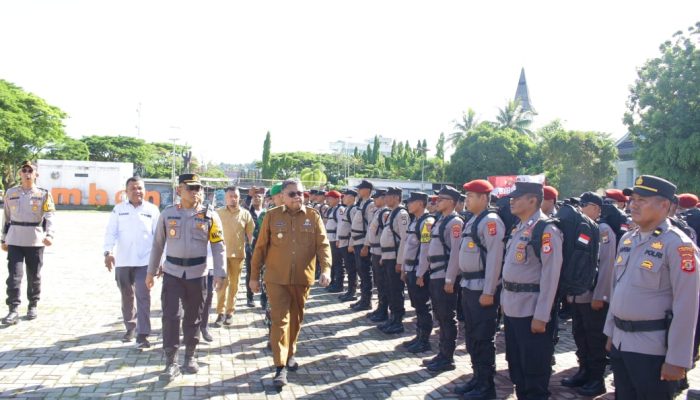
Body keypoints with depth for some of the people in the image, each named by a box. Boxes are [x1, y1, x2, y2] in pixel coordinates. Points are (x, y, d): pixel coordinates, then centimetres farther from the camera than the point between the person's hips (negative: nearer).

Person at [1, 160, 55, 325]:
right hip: (14, 241, 1)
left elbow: (49, 217, -11)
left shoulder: (43, 194, -1)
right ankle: (14, 310, -4)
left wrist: (49, 235, -27)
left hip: (35, 242, -1)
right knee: (14, 275, -6)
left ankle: (33, 306, 24)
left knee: (34, 276, 9)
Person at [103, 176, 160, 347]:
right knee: (127, 297, 16)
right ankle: (130, 327, 34)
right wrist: (108, 252, -18)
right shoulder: (118, 209, 3)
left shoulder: (152, 210, 1)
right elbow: (111, 232, -2)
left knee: (143, 297, -7)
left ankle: (142, 335, -4)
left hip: (145, 261, -2)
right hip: (122, 261, 2)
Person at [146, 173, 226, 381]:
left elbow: (218, 246, -2)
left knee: (193, 317, 10)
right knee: (170, 316, -4)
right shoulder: (167, 214, 1)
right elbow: (158, 244, 8)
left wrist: (220, 273, -9)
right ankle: (171, 362, 4)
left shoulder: (209, 215, -3)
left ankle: (190, 356, 27)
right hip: (172, 272, 0)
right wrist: (151, 271, 9)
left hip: (197, 273, 0)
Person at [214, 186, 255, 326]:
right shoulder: (218, 213, -1)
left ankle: (230, 312, 19)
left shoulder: (245, 214, 0)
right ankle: (220, 312, 9)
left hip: (238, 254, 1)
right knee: (222, 283, 0)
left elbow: (250, 234, 5)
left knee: (234, 284, 9)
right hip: (221, 253, -1)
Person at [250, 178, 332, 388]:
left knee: (296, 318, 16)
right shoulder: (272, 216, -2)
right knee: (280, 319, -4)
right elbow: (260, 247, 2)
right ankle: (281, 367, 1)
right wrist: (254, 276, 3)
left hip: (302, 278, 2)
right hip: (277, 278, -2)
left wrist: (326, 269, -17)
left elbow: (323, 245, -3)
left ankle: (290, 354, 36)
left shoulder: (313, 216, 0)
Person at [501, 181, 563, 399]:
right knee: (515, 364, 19)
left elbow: (550, 275, -20)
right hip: (512, 308, 9)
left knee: (535, 369, 3)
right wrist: (505, 299, 18)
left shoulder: (546, 230, -16)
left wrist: (541, 316, -21)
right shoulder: (518, 228, 12)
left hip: (532, 310, -9)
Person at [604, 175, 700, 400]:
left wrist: (677, 359, -17)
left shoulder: (677, 244, -14)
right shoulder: (627, 239, 8)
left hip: (653, 349, -7)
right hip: (620, 342, 7)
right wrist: (611, 331, 16)